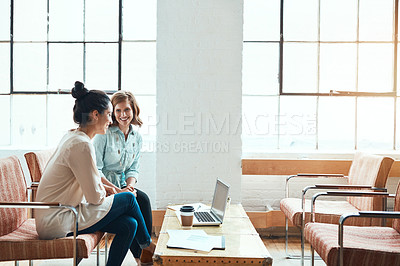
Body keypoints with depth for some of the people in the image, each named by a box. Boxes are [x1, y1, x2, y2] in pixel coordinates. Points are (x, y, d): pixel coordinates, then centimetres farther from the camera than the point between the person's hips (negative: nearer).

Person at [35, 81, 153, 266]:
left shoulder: (73, 137, 10)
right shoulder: (81, 145, -21)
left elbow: (91, 181, 20)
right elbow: (95, 197, -18)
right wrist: (107, 194, 3)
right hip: (56, 224, -9)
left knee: (129, 225, -1)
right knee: (128, 199, -2)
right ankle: (146, 245, 23)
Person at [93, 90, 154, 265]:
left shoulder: (137, 137, 9)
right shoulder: (104, 134, -9)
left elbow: (133, 169, 12)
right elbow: (95, 170, -12)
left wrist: (130, 186, -10)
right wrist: (117, 190, -20)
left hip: (122, 187, 6)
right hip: (101, 188, -5)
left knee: (143, 199, -24)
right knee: (140, 201, -27)